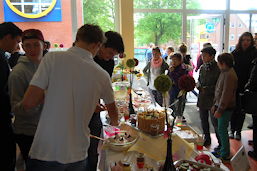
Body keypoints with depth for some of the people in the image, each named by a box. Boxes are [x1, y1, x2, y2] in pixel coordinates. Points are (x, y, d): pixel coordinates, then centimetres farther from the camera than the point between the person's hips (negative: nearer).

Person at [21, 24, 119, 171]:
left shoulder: (53, 58, -11)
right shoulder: (102, 75, -2)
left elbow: (28, 103, -13)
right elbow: (113, 112, 15)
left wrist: (48, 92, 6)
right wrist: (114, 123, 37)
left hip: (45, 153, -2)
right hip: (78, 155, 3)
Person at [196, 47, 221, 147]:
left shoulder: (218, 68, -14)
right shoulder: (202, 67, 7)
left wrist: (207, 89, -17)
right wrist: (198, 85, -2)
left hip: (213, 98, -7)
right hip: (202, 98, 7)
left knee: (215, 122, -1)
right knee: (203, 120, 17)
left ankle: (221, 143, 15)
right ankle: (207, 139, 35)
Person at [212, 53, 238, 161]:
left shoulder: (229, 75, -21)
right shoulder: (224, 73, 10)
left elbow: (226, 94, -23)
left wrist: (219, 110, -21)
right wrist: (215, 105, 17)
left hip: (225, 108, -9)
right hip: (220, 106, 9)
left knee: (222, 130, 0)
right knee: (221, 129, 17)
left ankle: (225, 155, 13)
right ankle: (223, 150, 31)